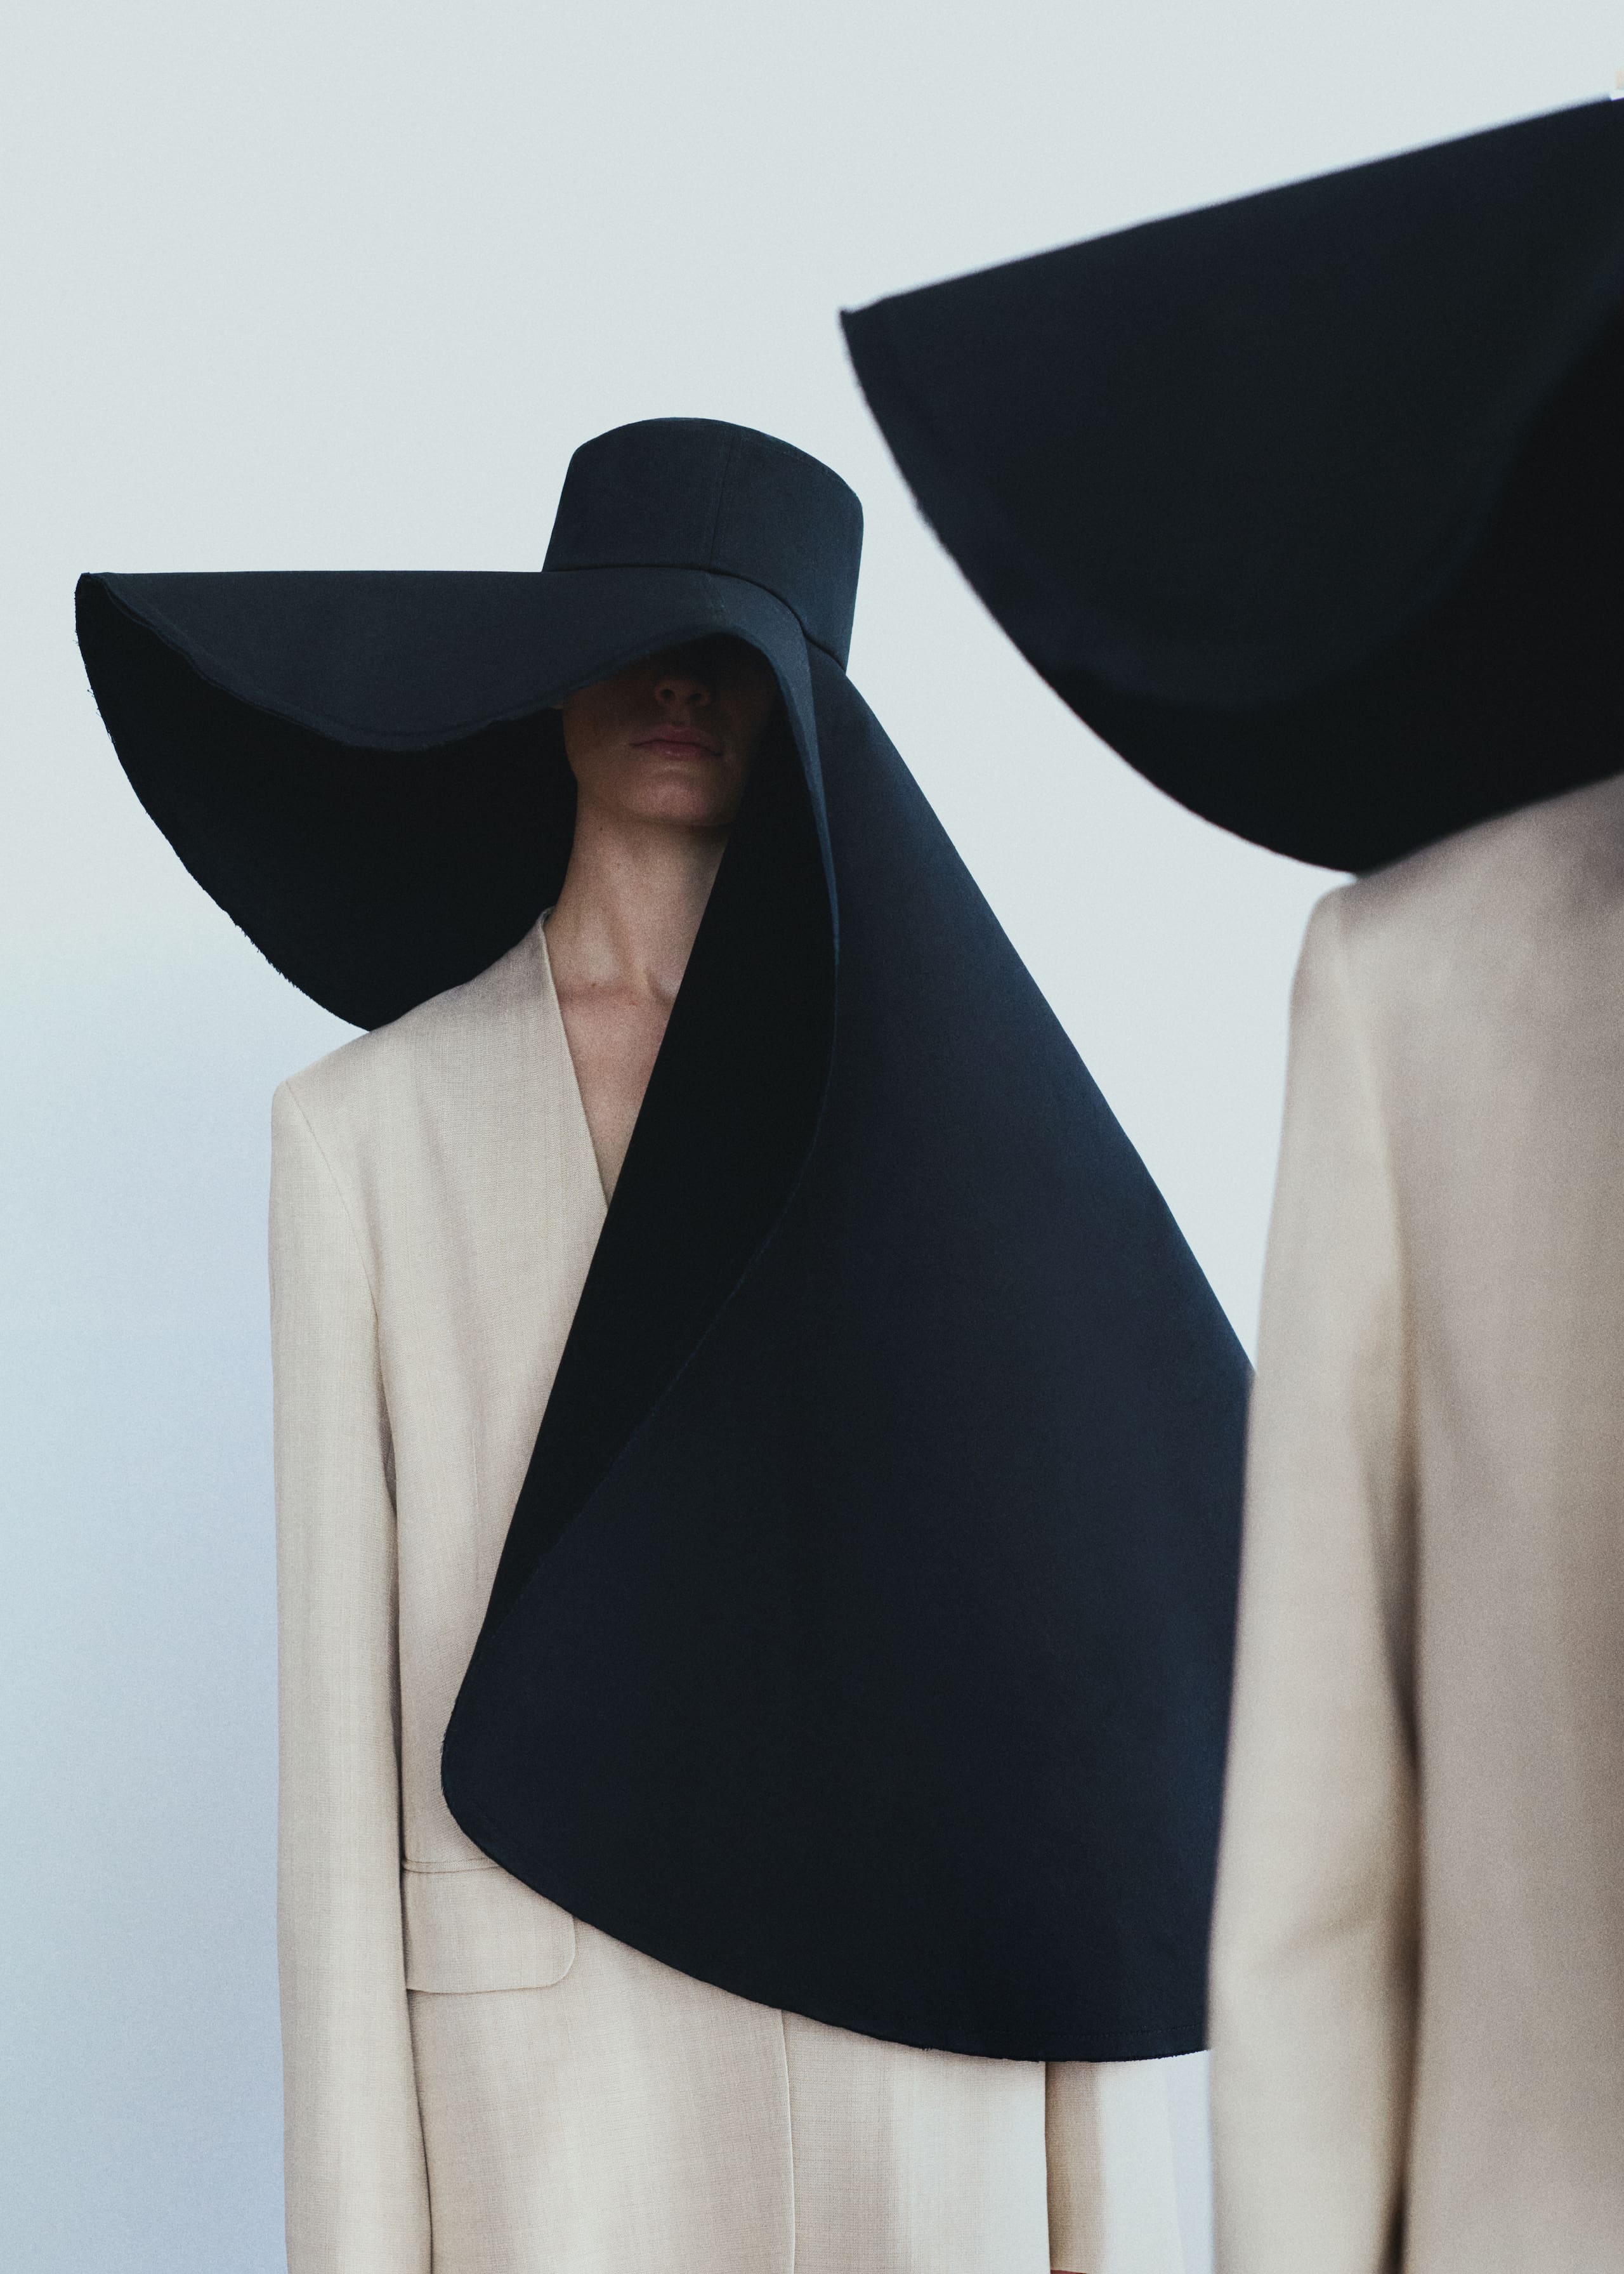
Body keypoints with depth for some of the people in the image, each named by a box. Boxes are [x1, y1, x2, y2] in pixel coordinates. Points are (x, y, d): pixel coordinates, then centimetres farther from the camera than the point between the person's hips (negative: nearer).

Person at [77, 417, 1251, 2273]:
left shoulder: (925, 1079, 5)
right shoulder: (371, 1118, 5)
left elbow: (1056, 1604, 2)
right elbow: (344, 1669, 2)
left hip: (903, 2026, 1)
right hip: (541, 2049, 0)